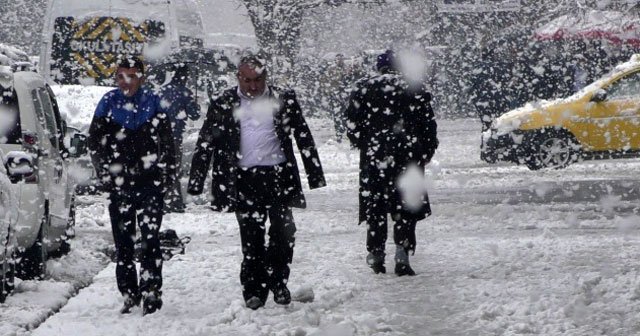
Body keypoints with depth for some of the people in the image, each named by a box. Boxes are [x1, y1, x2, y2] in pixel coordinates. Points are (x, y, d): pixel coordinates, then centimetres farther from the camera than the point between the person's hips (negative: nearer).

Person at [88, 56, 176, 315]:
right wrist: (108, 172, -1)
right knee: (122, 240, 6)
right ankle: (129, 293, 13)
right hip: (119, 185, 2)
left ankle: (151, 291, -4)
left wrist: (166, 177, 0)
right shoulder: (108, 104, 5)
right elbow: (95, 143, 7)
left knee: (150, 237, -8)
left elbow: (166, 145, 6)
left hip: (150, 183, -2)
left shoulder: (153, 104, 4)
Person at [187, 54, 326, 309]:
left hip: (278, 176, 0)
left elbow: (304, 137, 12)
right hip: (244, 180, 0)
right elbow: (205, 144, 8)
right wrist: (195, 182, 1)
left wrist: (315, 175, 8)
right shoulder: (223, 105, 7)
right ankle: (254, 289, 9)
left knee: (284, 231, -4)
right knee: (251, 238, 1)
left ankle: (278, 281, 14)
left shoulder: (283, 100, 8)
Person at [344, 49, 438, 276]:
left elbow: (353, 126, 2)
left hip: (374, 157, 1)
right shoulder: (415, 90, 0)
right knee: (406, 208, 4)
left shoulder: (363, 90, 2)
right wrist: (425, 153, 11)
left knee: (375, 207, 10)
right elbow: (428, 125, 1)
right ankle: (402, 254, -7)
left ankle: (376, 255, 13)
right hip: (407, 156, -1)